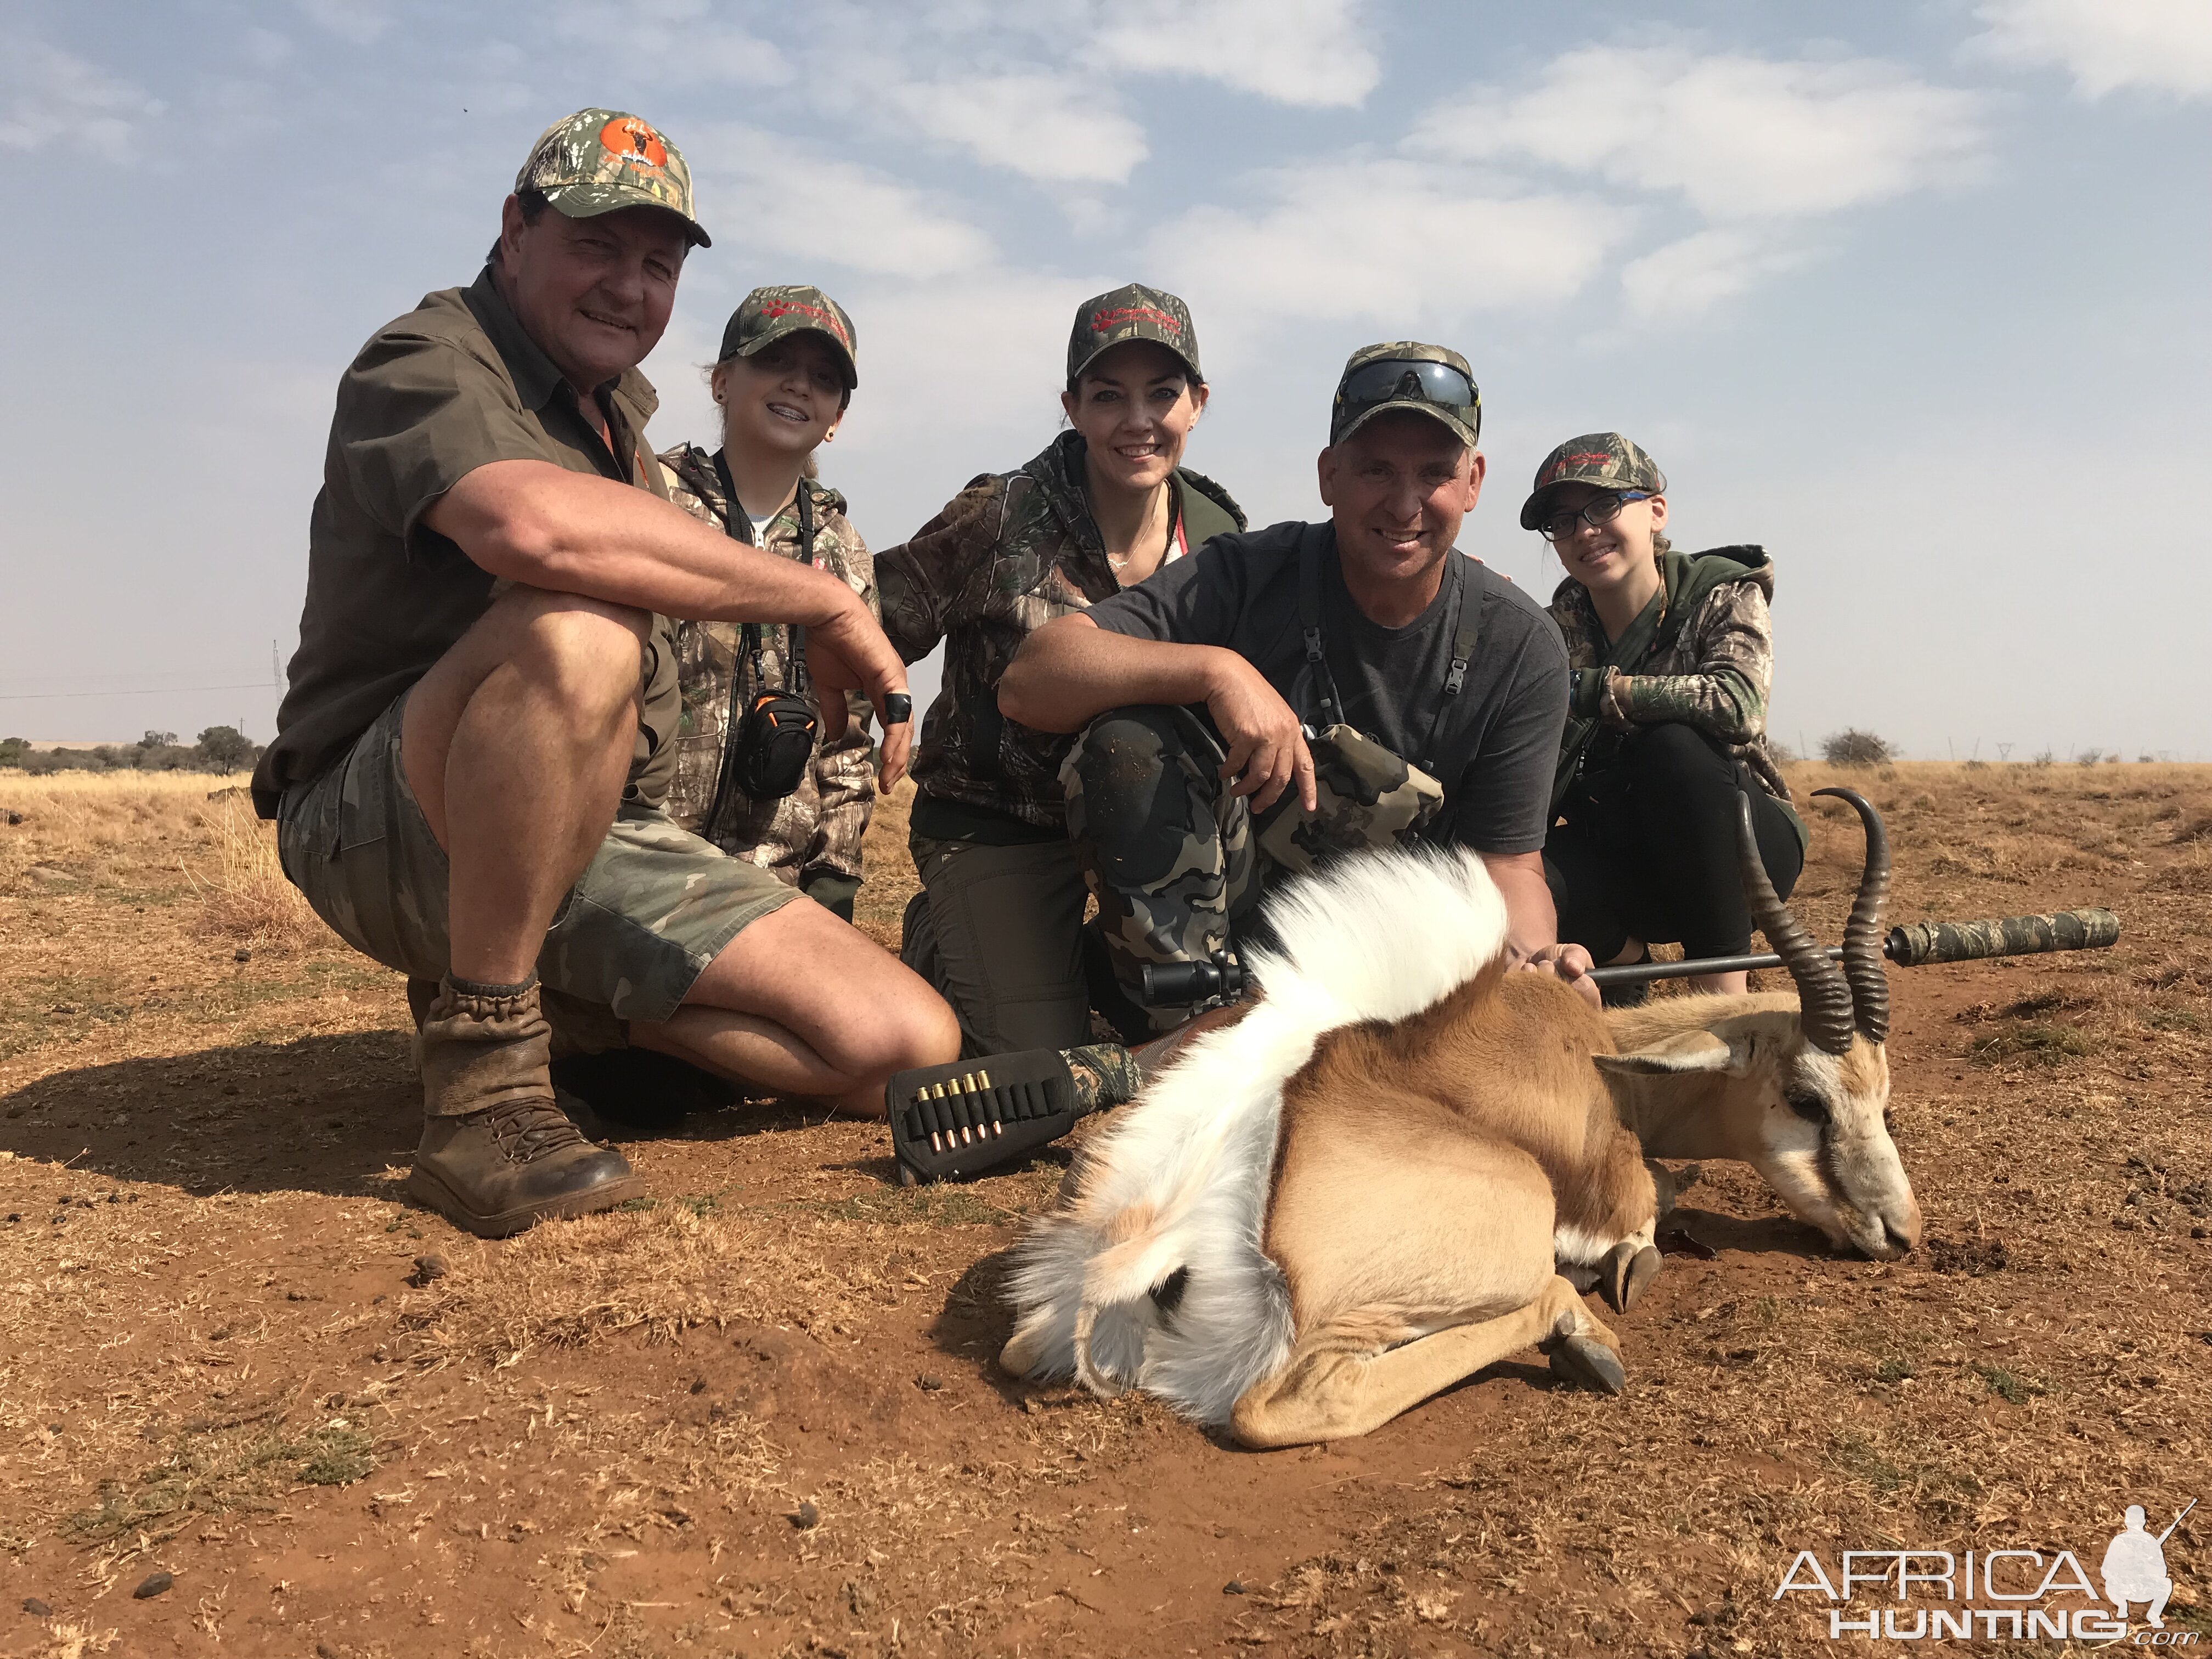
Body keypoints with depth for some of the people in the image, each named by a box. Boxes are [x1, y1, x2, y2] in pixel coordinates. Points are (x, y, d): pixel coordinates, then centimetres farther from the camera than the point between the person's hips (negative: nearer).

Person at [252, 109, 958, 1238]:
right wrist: (826, 603, -26)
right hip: (385, 834, -7)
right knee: (575, 634, -40)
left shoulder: (618, 406, 18)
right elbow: (537, 526, -33)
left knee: (913, 1048, -10)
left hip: (600, 843, 7)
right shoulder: (428, 364, -9)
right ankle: (482, 1080, -24)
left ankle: (560, 992, 10)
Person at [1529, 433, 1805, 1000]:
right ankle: (1622, 954, 6)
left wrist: (1589, 689, -32)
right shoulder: (1560, 628, -2)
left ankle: (1724, 990, -21)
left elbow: (1737, 703, -33)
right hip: (1627, 861, 3)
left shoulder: (1723, 596, -10)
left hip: (1740, 848, -2)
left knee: (1671, 747, -33)